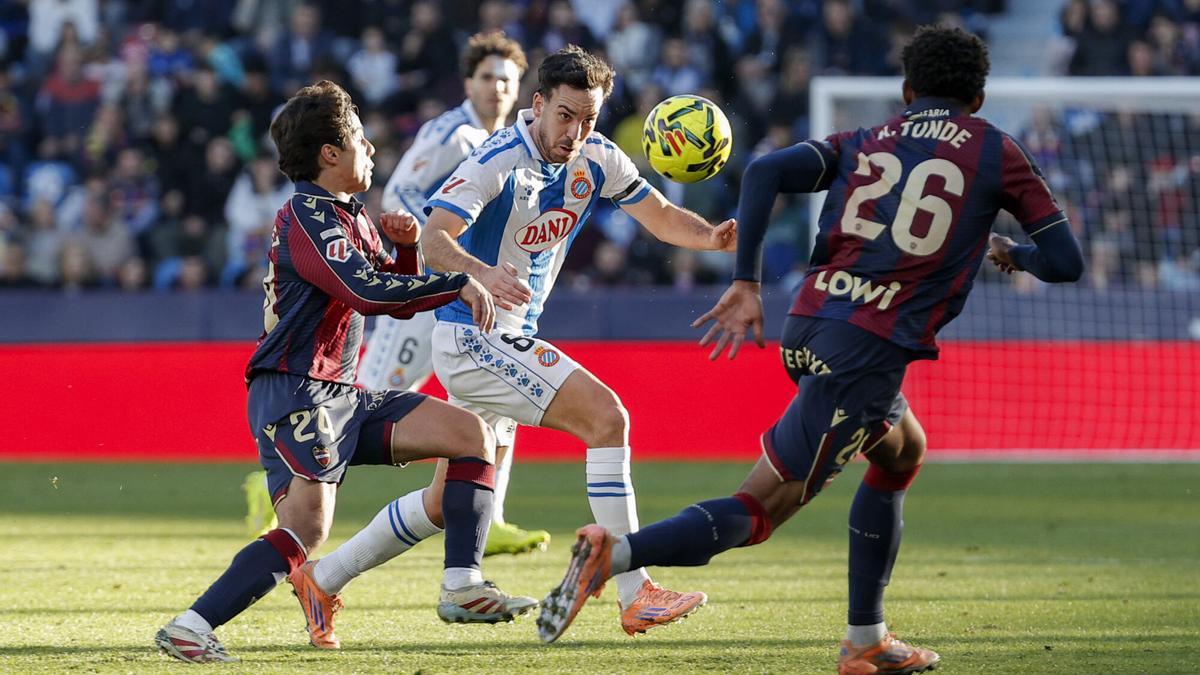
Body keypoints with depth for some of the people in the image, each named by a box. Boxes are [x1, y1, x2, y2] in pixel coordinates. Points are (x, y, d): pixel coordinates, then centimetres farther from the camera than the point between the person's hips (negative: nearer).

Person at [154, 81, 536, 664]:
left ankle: (462, 587, -5)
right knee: (306, 532, -26)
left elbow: (400, 302, 23)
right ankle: (190, 627, -25)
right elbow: (366, 289, -25)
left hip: (340, 398, 10)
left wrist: (407, 248, 4)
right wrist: (459, 285, -19)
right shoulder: (306, 216, -11)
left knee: (471, 434, 3)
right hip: (293, 394, -10)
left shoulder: (352, 219, 19)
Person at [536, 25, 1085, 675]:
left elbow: (765, 171, 0)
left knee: (903, 451, 30)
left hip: (807, 328, 6)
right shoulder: (995, 152, 9)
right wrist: (1013, 253, 30)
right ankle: (615, 552, -28)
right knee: (758, 510, -7)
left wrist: (746, 285, 0)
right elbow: (1065, 261, 8)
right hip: (869, 350, -6)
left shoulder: (862, 142, 18)